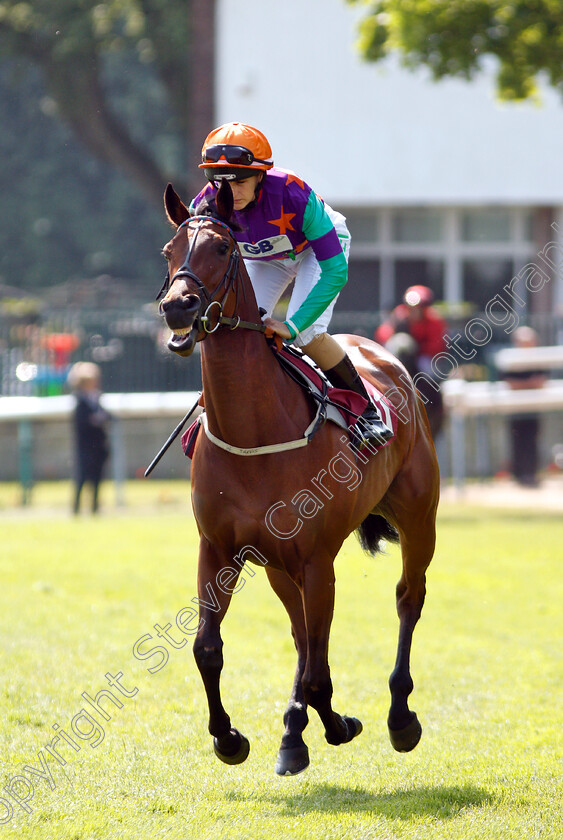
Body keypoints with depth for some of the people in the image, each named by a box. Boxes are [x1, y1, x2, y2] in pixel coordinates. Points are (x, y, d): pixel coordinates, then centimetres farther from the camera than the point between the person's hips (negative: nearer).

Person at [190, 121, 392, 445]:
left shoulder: (292, 194, -42)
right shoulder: (205, 208, -31)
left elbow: (336, 270, -40)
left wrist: (293, 326, -45)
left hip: (317, 245, -4)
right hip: (262, 258, 4)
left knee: (308, 334, -22)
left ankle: (367, 410, -3)